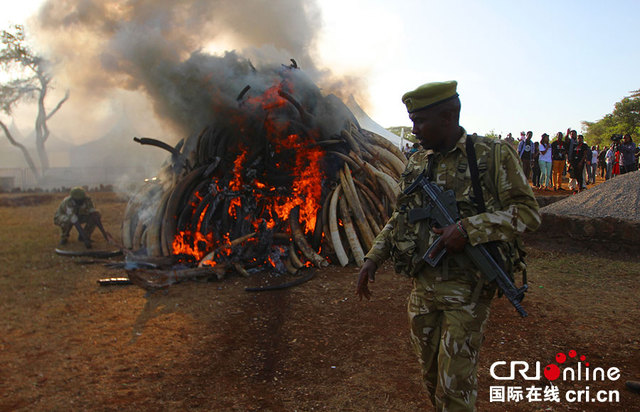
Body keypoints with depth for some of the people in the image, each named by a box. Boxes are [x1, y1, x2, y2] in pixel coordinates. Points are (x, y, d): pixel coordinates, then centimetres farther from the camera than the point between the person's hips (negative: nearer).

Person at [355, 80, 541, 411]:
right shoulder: (417, 163, 8)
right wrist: (373, 258, 6)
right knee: (430, 374, 18)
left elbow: (528, 212, -11)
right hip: (423, 287, 5)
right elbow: (399, 217, 16)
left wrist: (468, 229, -23)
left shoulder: (494, 156, -7)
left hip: (466, 289, -5)